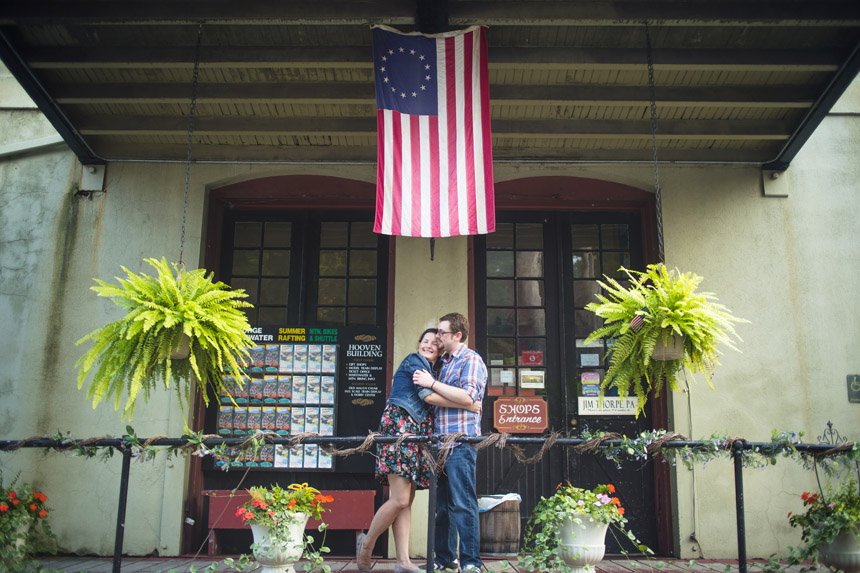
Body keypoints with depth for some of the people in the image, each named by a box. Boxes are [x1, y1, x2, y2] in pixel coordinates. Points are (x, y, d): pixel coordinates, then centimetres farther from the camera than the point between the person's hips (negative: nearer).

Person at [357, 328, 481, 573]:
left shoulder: (432, 369, 25)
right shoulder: (414, 361, -2)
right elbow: (428, 396, -13)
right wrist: (468, 405, -11)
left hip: (416, 433, 9)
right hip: (399, 428, -9)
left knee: (407, 502, 4)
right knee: (400, 500, -12)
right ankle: (366, 543, 8)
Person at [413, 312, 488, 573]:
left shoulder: (471, 359, -4)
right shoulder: (445, 362, 21)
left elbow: (468, 396, -18)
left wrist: (432, 383, -15)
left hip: (461, 442, -8)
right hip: (442, 442, 9)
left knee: (462, 503, -8)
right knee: (442, 504, 12)